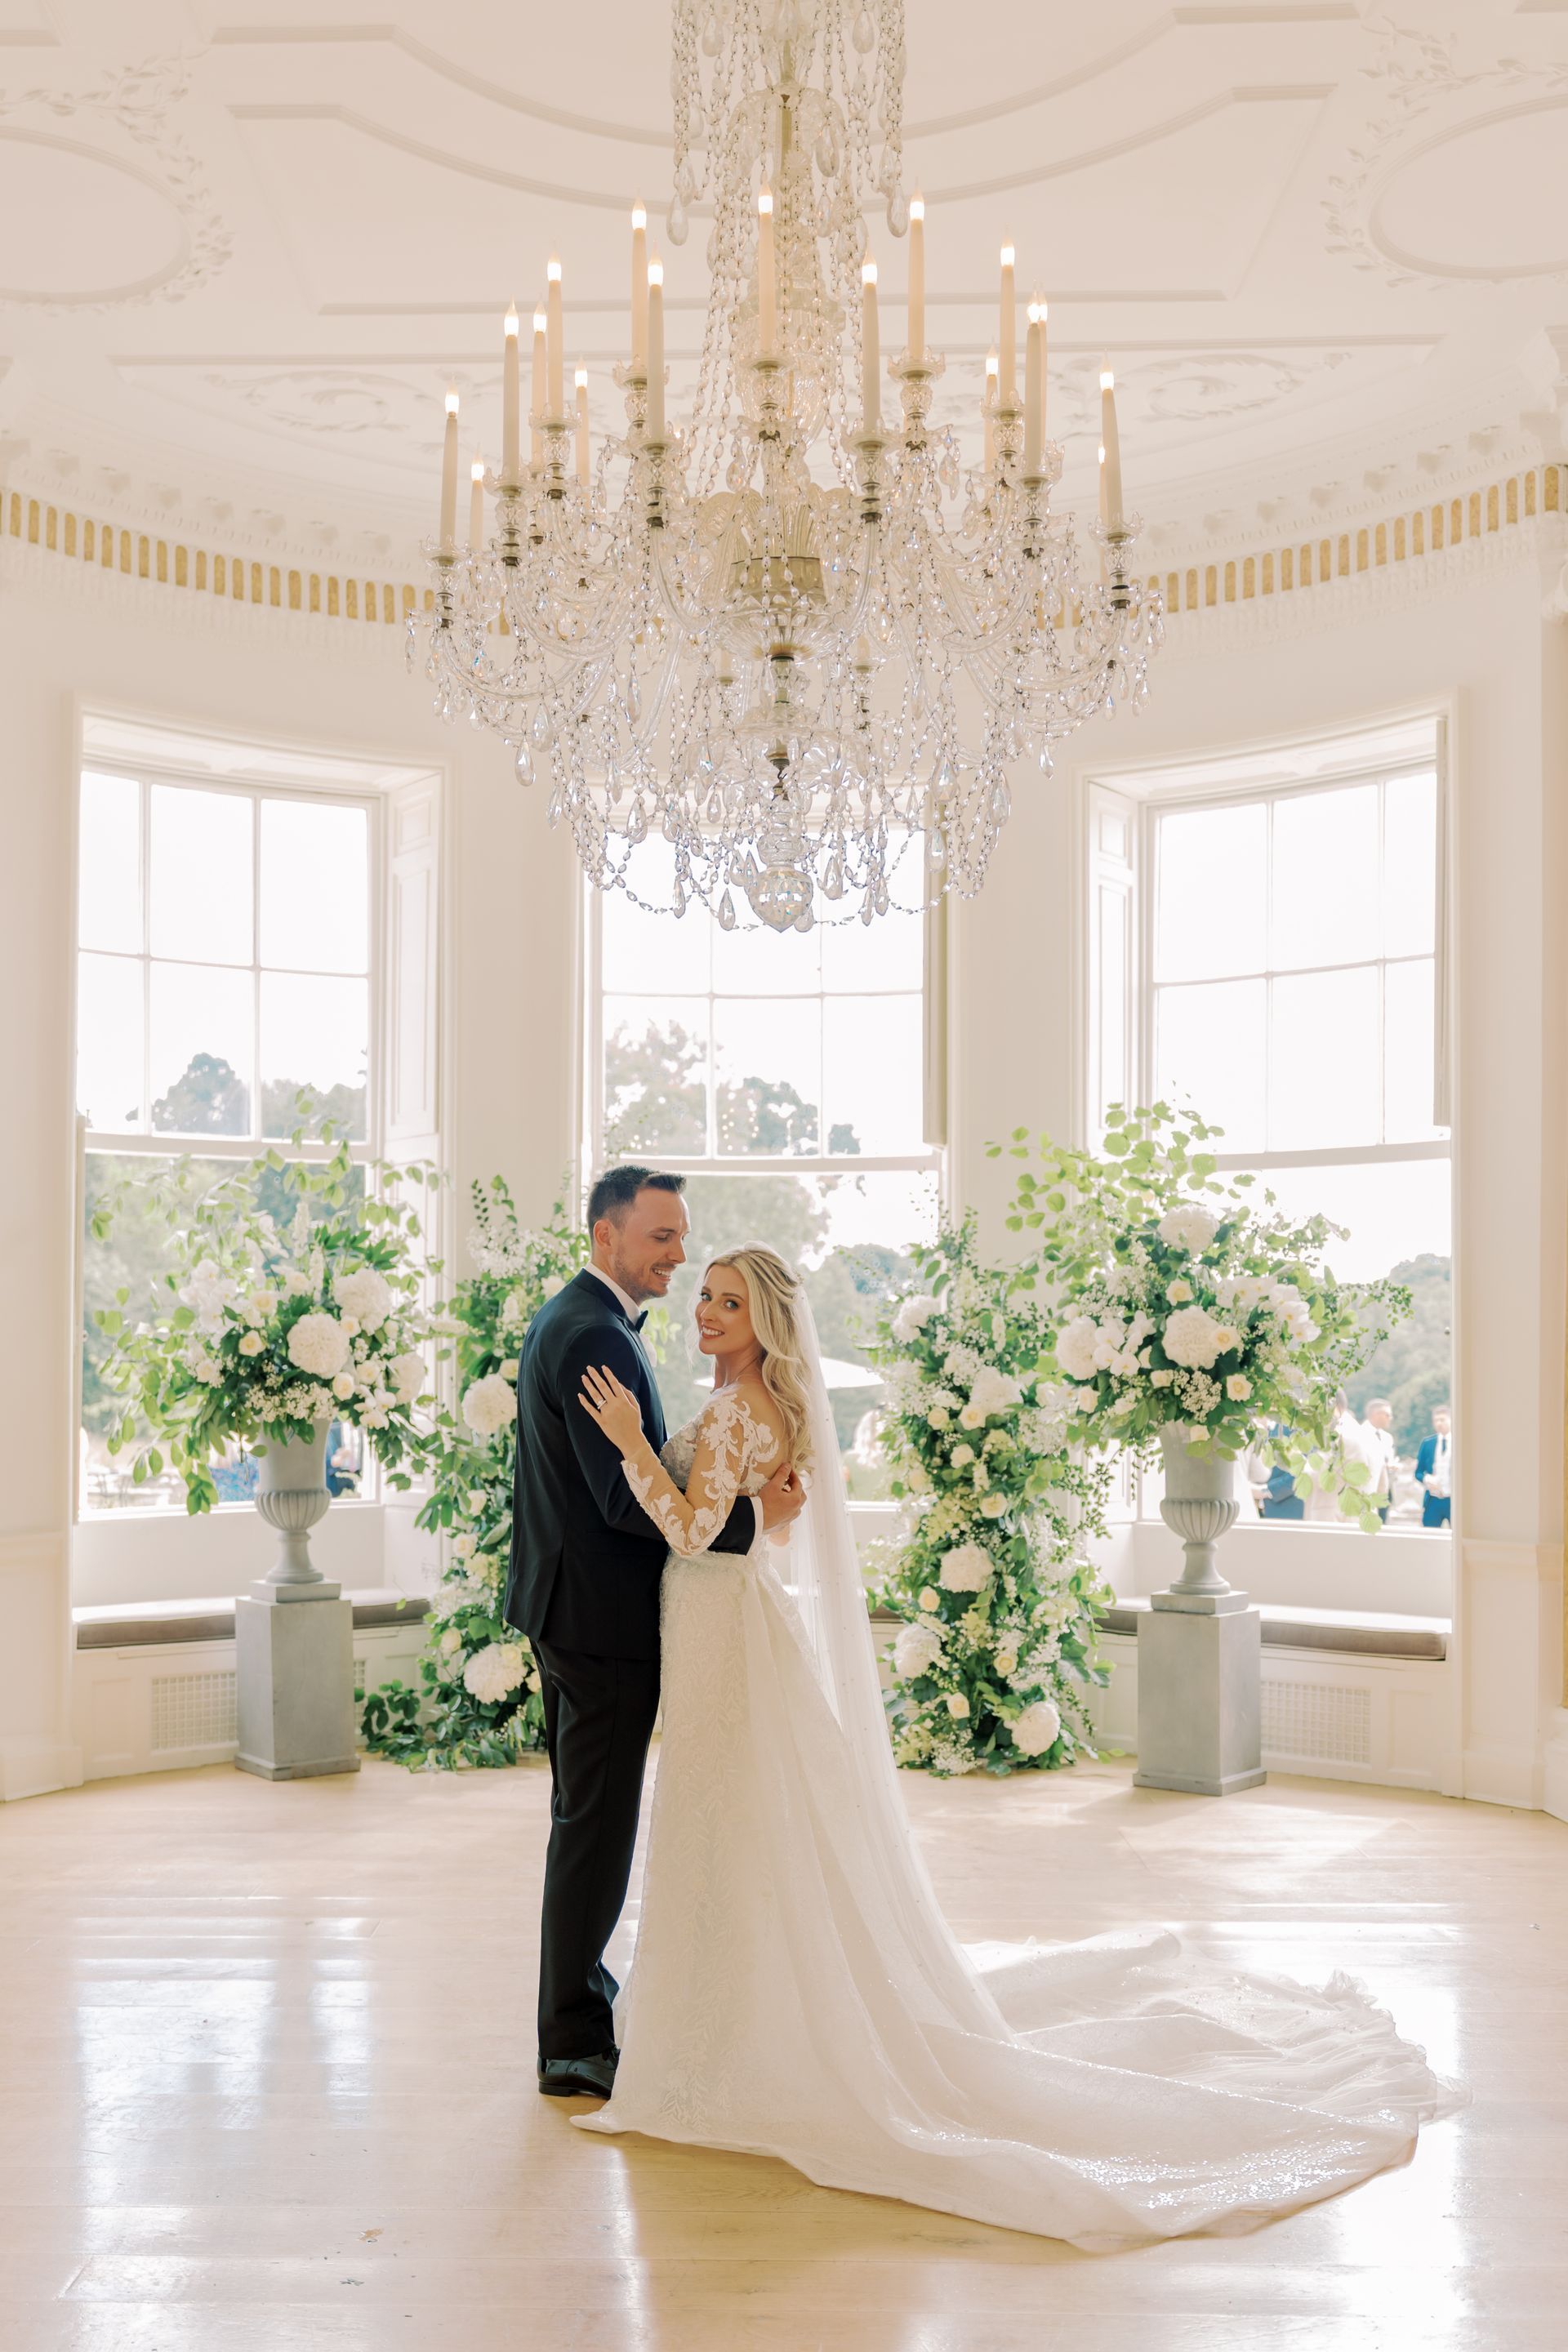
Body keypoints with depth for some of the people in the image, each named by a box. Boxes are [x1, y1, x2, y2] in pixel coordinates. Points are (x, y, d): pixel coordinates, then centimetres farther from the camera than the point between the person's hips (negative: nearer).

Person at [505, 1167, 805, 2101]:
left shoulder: (565, 1318, 13)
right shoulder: (597, 1339, -21)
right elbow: (627, 1500, -26)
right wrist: (753, 1515, -20)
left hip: (567, 1602, 11)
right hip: (603, 1612, -11)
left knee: (585, 1812, 22)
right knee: (599, 1824, -2)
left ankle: (582, 1987, 36)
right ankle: (574, 2044, 7)